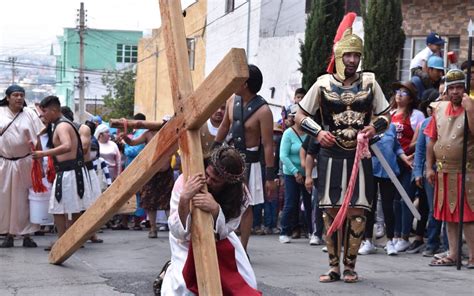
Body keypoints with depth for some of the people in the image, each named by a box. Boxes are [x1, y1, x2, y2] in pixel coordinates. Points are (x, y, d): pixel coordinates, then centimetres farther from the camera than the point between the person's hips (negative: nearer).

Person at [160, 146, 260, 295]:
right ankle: (170, 270, 14)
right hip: (188, 241, -3)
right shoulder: (185, 182, -30)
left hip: (219, 241, 3)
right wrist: (184, 199, -49)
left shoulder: (239, 194, -24)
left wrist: (215, 210, -46)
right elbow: (178, 232, -31)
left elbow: (221, 232, -24)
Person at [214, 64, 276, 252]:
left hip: (250, 162, -6)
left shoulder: (263, 111, -18)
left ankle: (242, 250, 7)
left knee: (246, 206, 2)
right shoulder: (232, 101, 2)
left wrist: (270, 176, -17)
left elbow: (268, 145, -17)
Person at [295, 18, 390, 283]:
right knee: (331, 210, 1)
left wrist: (375, 127, -11)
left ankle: (350, 265, 12)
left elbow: (385, 116, 11)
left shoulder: (369, 82, 3)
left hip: (360, 156, 0)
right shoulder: (323, 84, 1)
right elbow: (301, 116, 8)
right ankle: (334, 266, 11)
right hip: (331, 156, 0)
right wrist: (318, 132, -9)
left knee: (357, 211, -1)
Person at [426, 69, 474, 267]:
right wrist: (429, 167, 9)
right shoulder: (440, 108, 10)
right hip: (444, 171, 5)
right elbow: (432, 140, 13)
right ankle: (453, 255, 17)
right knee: (448, 214, 10)